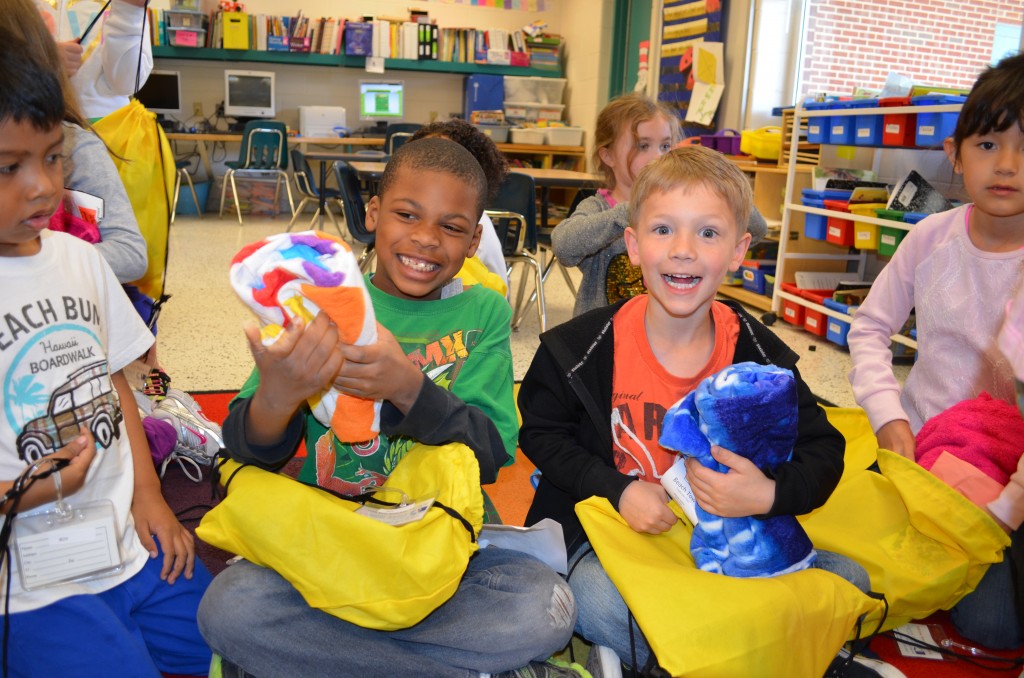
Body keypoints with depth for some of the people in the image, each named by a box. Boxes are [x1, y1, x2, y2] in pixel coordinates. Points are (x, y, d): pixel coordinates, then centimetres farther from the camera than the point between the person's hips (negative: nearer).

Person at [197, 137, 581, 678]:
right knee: (228, 606, -25)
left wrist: (408, 388, -30)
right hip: (325, 538, 1)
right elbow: (252, 453, -7)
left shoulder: (483, 313, 0)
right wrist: (274, 399, -32)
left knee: (546, 607, -24)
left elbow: (490, 456, -10)